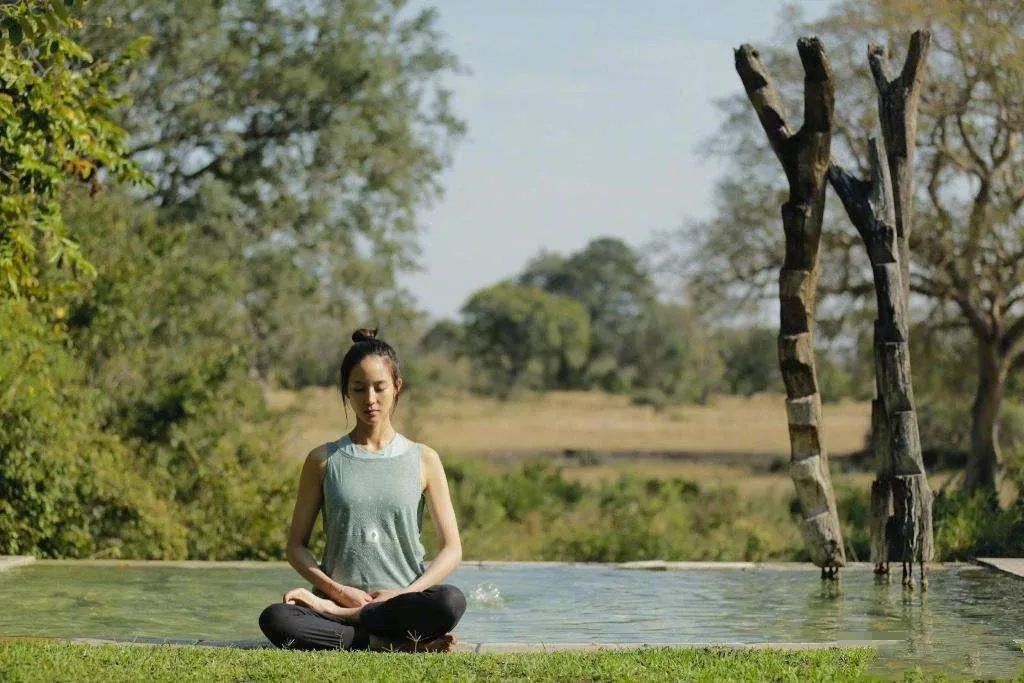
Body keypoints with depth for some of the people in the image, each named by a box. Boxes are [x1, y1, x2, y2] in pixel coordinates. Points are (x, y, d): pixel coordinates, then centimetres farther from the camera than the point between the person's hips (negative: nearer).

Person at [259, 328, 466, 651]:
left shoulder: (423, 460, 9)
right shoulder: (324, 461, 10)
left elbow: (452, 549, 5)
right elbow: (296, 546, 10)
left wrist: (405, 594, -11)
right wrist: (338, 590, -8)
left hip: (401, 601, 0)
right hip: (341, 597, 0)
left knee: (452, 601, -35)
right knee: (275, 619, -33)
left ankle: (332, 614, -19)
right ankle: (396, 644, -27)